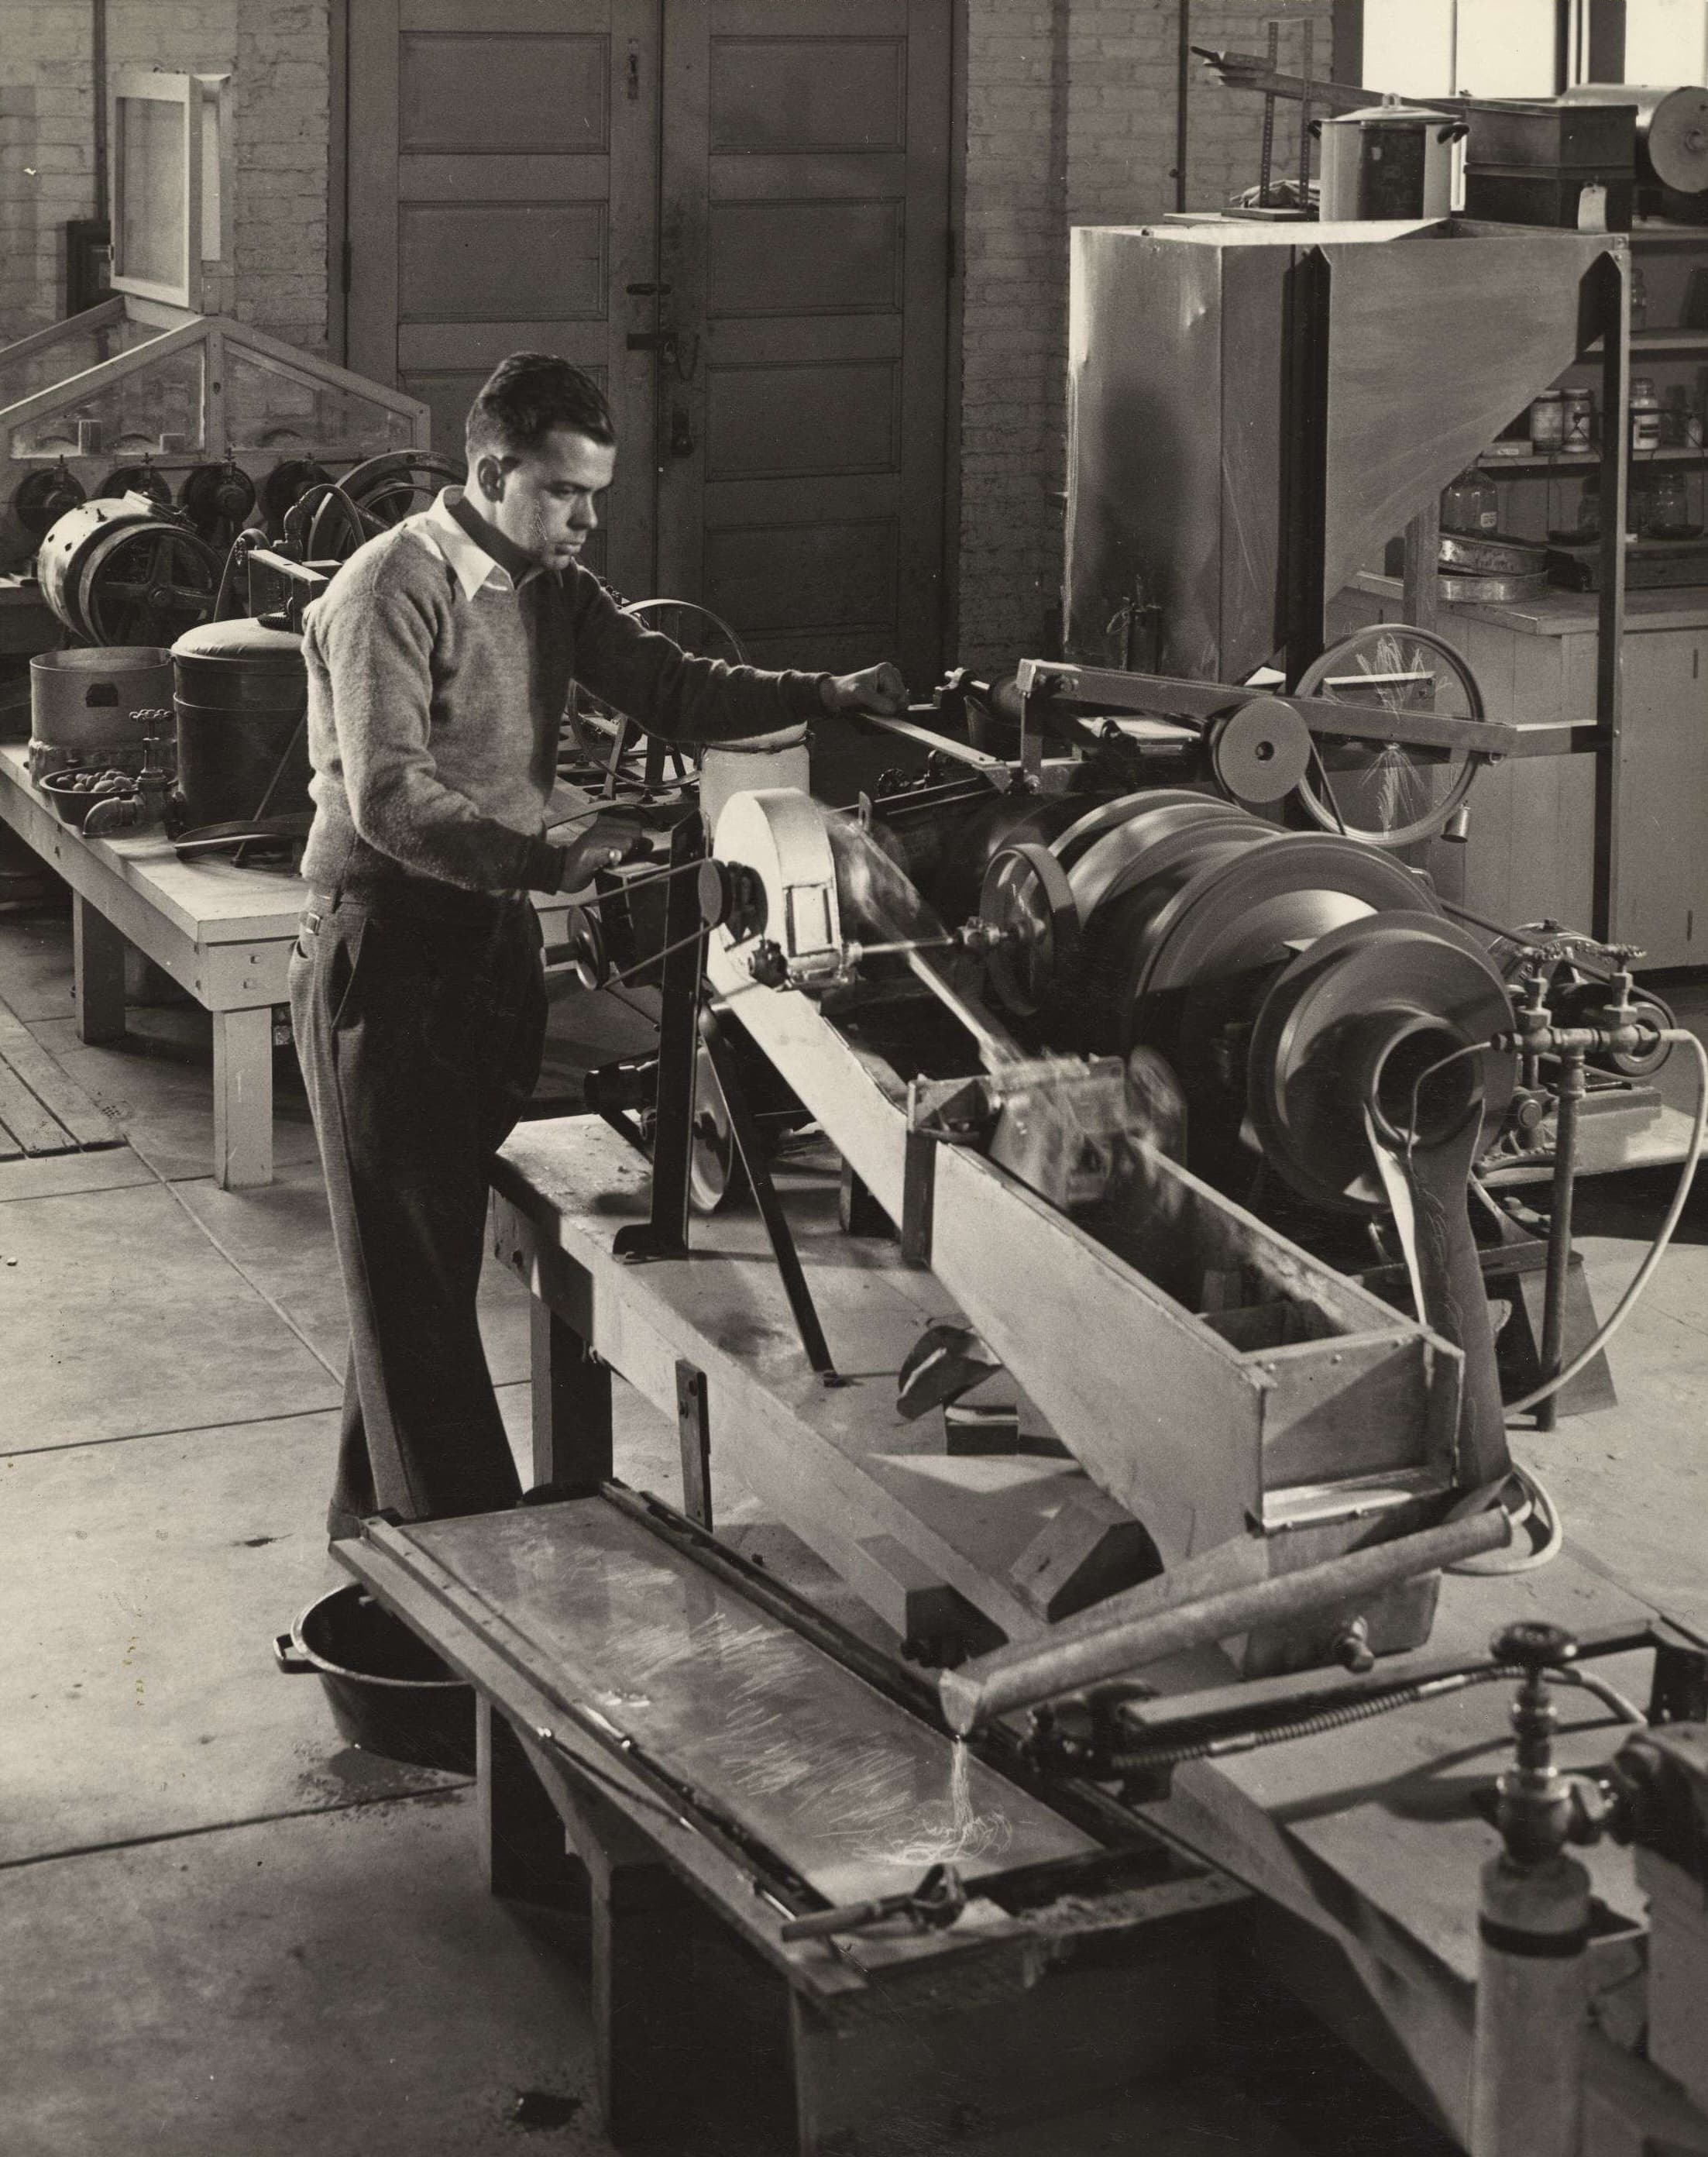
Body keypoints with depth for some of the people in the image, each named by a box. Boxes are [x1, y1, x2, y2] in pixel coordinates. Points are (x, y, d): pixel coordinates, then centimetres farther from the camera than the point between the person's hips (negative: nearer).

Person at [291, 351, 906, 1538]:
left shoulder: (551, 584, 10)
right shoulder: (394, 590, -16)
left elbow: (669, 686, 8)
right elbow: (389, 797, -25)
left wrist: (822, 696, -6)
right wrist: (547, 860, -35)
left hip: (492, 937, 8)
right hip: (388, 949, -8)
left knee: (434, 1253, 14)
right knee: (413, 1264, -3)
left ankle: (374, 1508, 26)